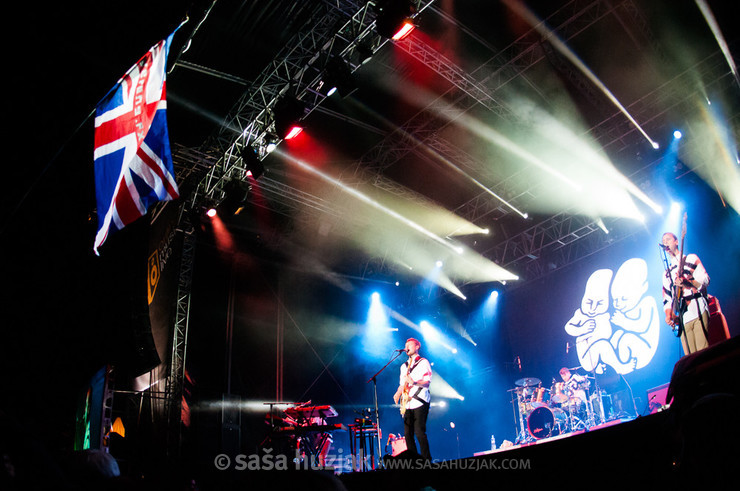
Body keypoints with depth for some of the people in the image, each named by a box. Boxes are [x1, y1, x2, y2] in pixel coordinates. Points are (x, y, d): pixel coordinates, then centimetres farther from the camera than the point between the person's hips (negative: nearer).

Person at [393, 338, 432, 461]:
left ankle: (426, 459, -4)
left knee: (419, 432, -12)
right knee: (408, 434, 3)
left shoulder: (423, 362, 2)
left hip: (419, 403, -6)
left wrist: (414, 382, -25)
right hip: (407, 404, 7)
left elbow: (427, 381, -8)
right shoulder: (404, 366, 22)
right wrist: (398, 393, 5)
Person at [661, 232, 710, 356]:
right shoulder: (666, 274, 25)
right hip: (682, 320, 4)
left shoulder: (691, 259, 13)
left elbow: (705, 280, -2)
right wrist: (668, 315, 2)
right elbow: (667, 298, 20)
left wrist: (687, 282, -21)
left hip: (698, 312, -4)